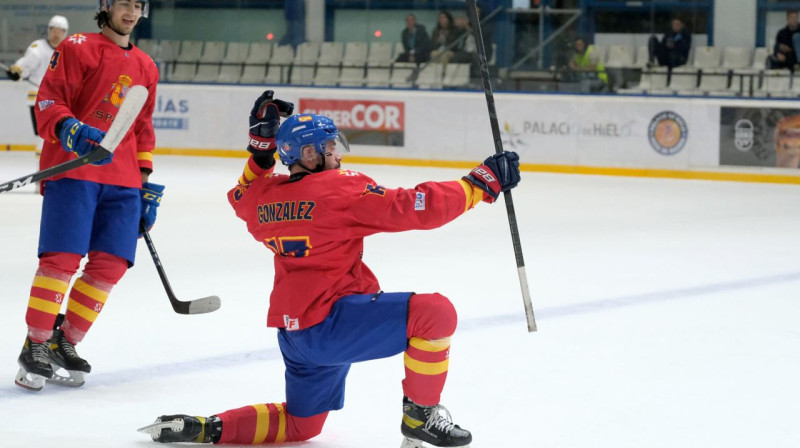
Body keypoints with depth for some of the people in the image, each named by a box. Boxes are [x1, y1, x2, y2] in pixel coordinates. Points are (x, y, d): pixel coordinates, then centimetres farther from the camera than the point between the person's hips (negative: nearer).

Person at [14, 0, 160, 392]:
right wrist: (72, 131, -25)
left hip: (122, 181, 6)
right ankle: (35, 346, -3)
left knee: (110, 264, -2)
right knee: (62, 257, -13)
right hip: (72, 168, -6)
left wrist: (146, 184, 20)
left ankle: (64, 342, 10)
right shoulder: (77, 49, 1)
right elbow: (48, 103, -5)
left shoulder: (145, 68, 20)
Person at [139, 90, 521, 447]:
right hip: (331, 323, -9)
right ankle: (420, 415, -3)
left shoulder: (264, 197, 7)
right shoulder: (341, 189, -14)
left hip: (294, 332, 9)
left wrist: (261, 146, 27)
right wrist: (482, 183, -11)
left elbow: (243, 197, 34)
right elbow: (413, 208, -18)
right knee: (436, 312, -15)